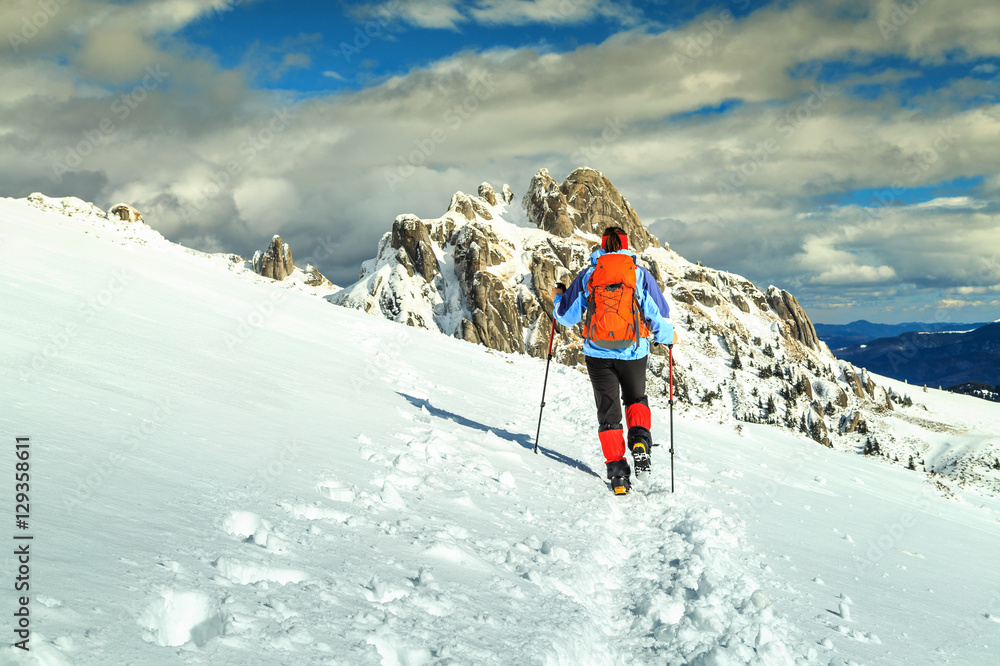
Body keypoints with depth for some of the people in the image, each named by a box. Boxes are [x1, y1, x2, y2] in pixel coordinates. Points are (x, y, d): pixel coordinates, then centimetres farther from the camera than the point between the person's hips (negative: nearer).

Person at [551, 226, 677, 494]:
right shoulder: (640, 274, 0)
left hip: (598, 354, 0)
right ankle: (640, 441, -3)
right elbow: (659, 315, -1)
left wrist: (557, 298, 26)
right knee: (636, 399, 24)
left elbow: (568, 316, 5)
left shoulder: (588, 275, 1)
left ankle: (617, 469, 1)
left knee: (608, 411, 9)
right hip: (633, 352, 0)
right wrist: (668, 336, 20)